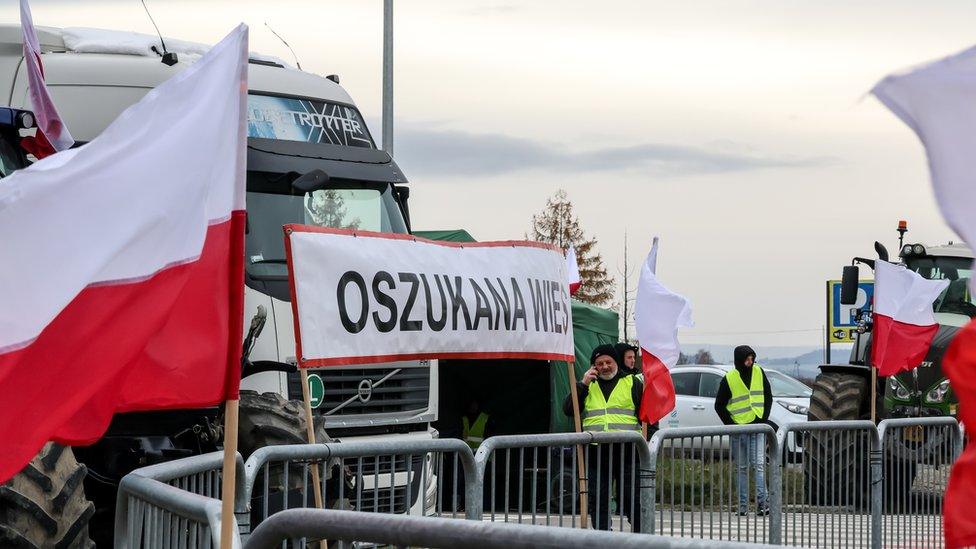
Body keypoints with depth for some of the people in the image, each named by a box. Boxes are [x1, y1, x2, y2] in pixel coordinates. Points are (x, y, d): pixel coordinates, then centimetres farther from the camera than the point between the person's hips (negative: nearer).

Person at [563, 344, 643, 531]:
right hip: (595, 451, 3)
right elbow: (568, 410, 8)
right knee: (597, 501, 5)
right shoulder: (588, 386, 18)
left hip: (626, 451, -3)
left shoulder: (632, 383, 10)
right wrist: (583, 384, 0)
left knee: (632, 499, -3)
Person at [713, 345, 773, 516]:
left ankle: (763, 502, -13)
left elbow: (768, 397, 13)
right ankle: (743, 505, 9)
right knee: (741, 468, 5)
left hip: (758, 427, 1)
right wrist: (731, 425, -6)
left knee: (759, 464, -10)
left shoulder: (759, 372, 4)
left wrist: (764, 419, 3)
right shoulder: (729, 379, -4)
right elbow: (719, 406, 2)